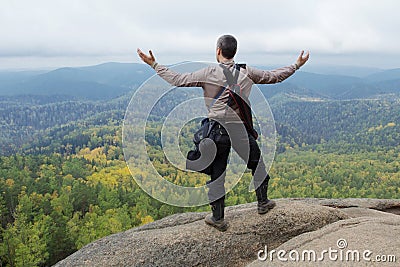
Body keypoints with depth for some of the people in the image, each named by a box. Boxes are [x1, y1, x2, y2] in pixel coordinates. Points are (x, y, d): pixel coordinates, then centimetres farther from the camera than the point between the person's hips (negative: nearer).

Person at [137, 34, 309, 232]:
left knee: (216, 173, 9)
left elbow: (177, 80, -5)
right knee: (257, 164, 24)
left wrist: (154, 64, 5)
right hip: (241, 130, 2)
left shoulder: (208, 74, -7)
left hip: (218, 131, -1)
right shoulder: (246, 73, 1)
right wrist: (297, 65, 27)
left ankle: (218, 218, 17)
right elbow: (274, 76, 11)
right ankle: (263, 203, 38)